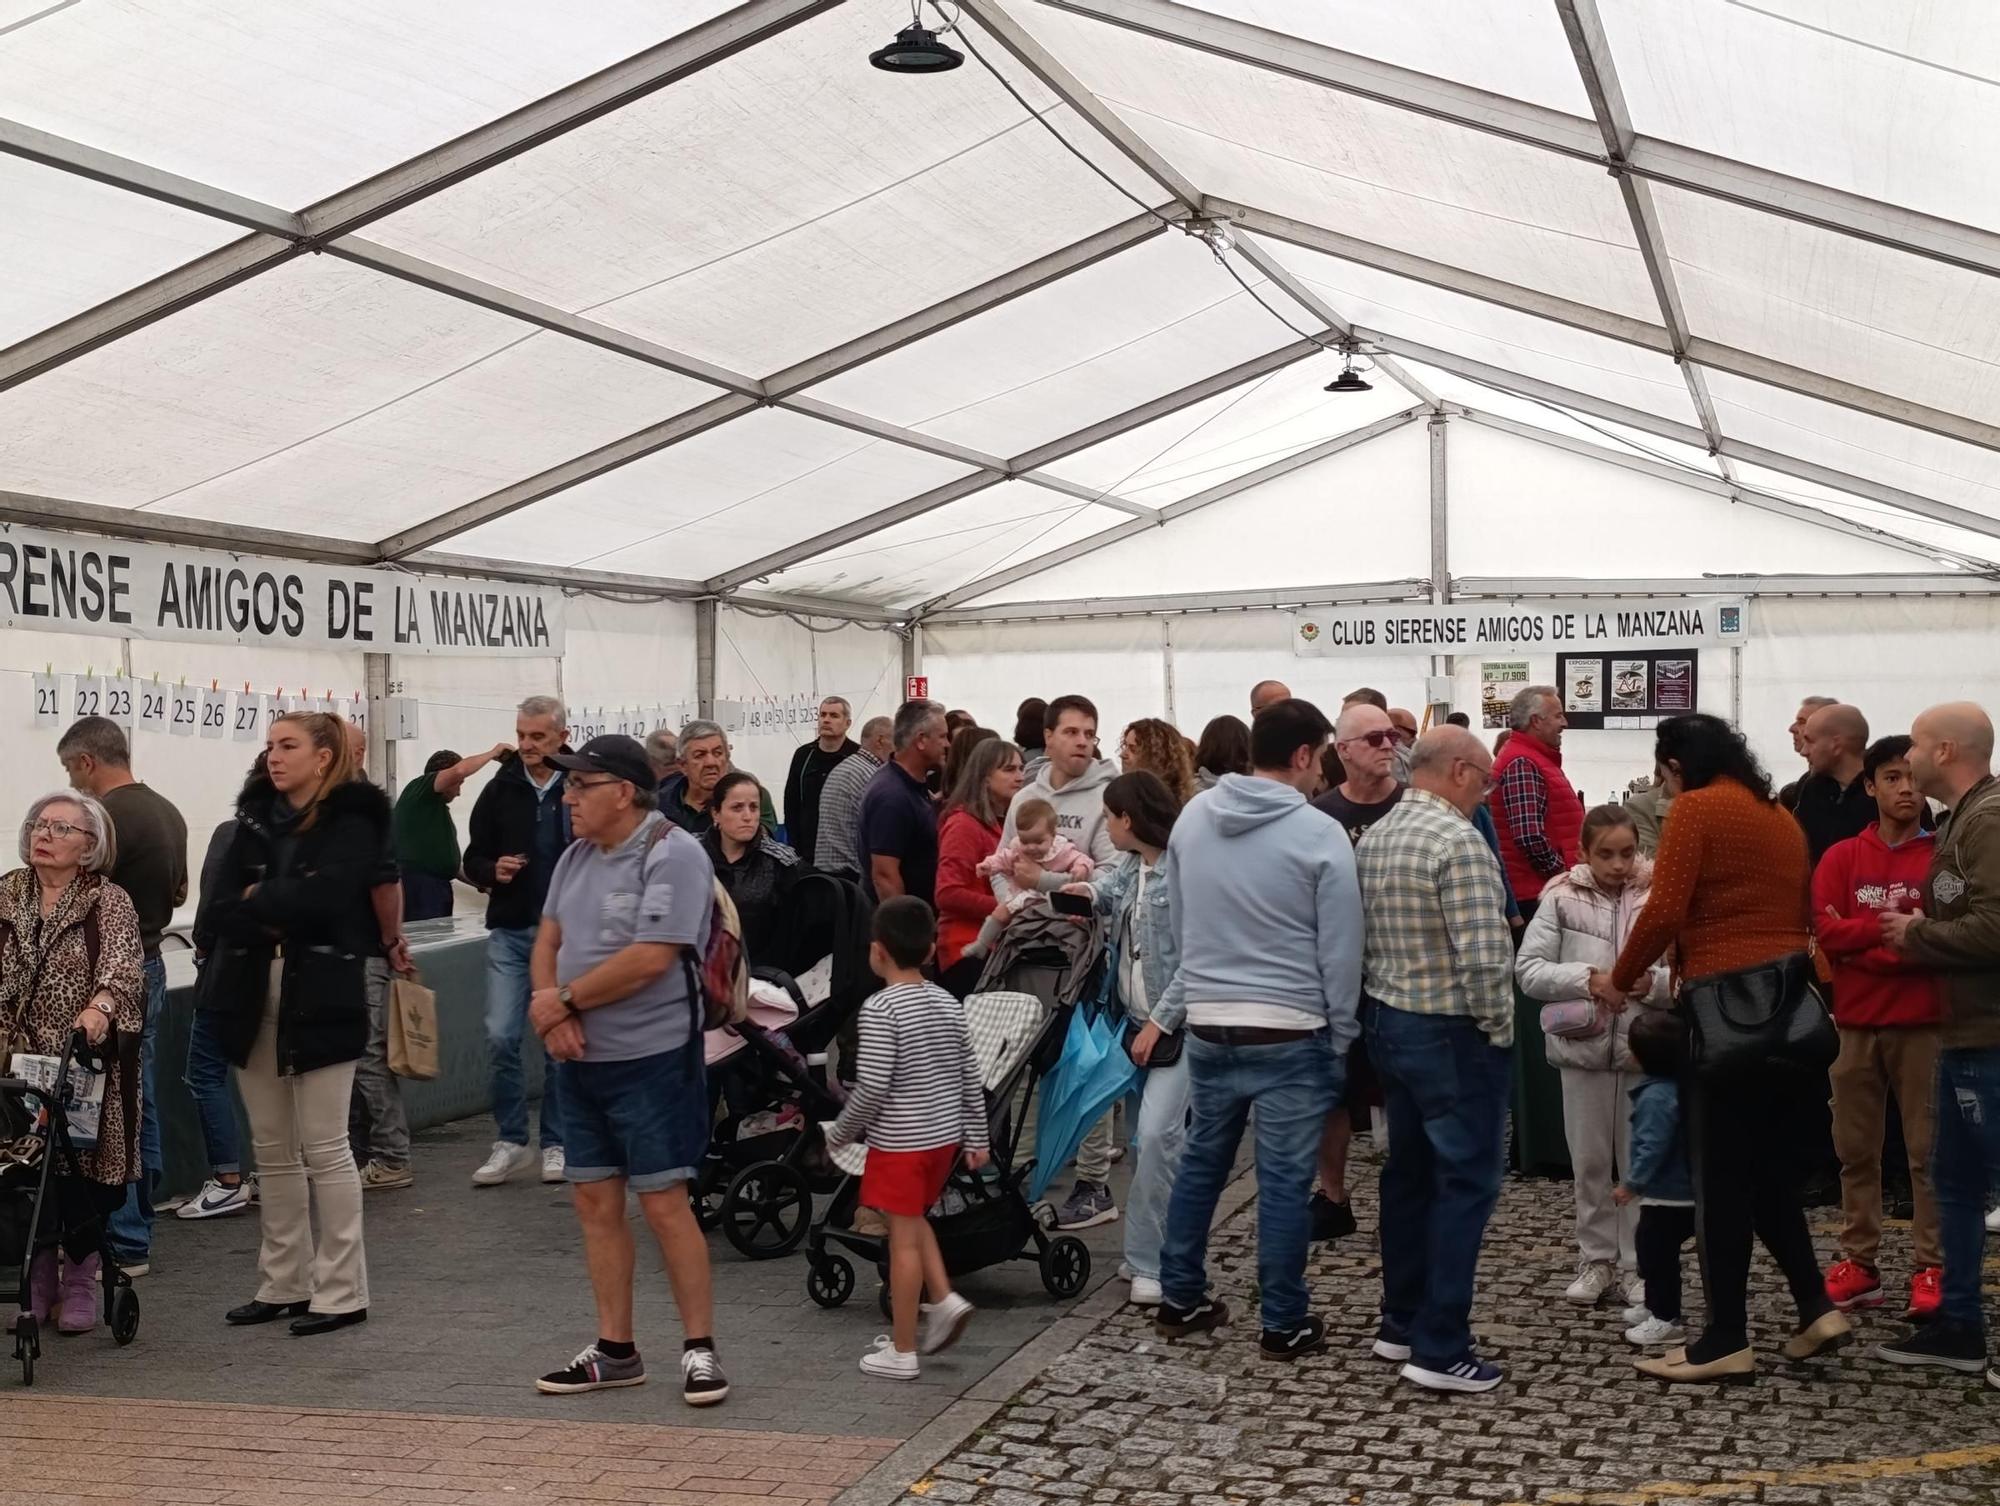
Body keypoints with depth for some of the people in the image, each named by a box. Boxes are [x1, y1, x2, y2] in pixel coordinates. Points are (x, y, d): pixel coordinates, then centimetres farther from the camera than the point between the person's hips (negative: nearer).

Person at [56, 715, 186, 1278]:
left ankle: (124, 1246, -1)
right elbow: (179, 894, 23)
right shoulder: (167, 812, 11)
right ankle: (138, 1227, 20)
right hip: (149, 966, 9)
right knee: (140, 1105, 14)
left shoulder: (108, 816, -18)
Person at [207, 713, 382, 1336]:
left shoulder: (351, 823, -5)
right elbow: (224, 905, 2)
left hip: (320, 999, -6)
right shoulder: (256, 820, 11)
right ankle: (284, 1284, 21)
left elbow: (323, 896, -20)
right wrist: (285, 915, -13)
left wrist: (259, 899, -6)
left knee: (324, 1148, -2)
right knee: (272, 1150, 11)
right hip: (254, 998, 6)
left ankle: (342, 1291, 5)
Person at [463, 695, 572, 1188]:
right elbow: (473, 859, 10)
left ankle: (556, 1143, 17)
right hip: (510, 931, 2)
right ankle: (510, 1141, 10)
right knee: (500, 1037, -3)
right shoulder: (500, 790, 3)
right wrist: (493, 870, -11)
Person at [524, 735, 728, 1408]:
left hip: (651, 1058, -8)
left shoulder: (673, 856, -15)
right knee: (595, 1201, 10)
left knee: (664, 1203, -5)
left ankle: (700, 1349, 7)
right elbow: (548, 940, 12)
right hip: (580, 1057, 8)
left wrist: (563, 1001, -13)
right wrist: (548, 1005, -9)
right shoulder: (577, 856, 11)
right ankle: (615, 1350, 20)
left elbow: (649, 960, -22)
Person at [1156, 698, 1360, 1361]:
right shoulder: (1319, 837, -13)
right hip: (1290, 1033, -5)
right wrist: (1340, 1038, 2)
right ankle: (1285, 1323, 11)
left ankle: (1180, 1298, 26)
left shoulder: (1192, 818, 1)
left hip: (1207, 1026, 5)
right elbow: (1340, 952, -8)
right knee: (1284, 1180, 3)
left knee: (1200, 1163, 17)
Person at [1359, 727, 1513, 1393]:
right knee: (1466, 1182, -2)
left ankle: (1401, 1323, 26)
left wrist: (1383, 1001, 15)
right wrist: (1499, 1027, -11)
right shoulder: (1458, 841, -19)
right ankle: (1440, 1350, -1)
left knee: (1408, 1173, 17)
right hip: (1452, 1035, -9)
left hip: (1389, 1024, 9)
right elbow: (1484, 954, -24)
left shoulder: (1373, 837, 7)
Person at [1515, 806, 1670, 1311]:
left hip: (1645, 1047, -1)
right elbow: (1528, 968, -6)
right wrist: (1585, 979, -17)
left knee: (1641, 1160, 8)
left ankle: (1636, 1264, 19)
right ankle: (1596, 1259, 23)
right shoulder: (1562, 899, -3)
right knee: (1590, 1160, 11)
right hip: (1584, 1046, 1)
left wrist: (1654, 983, -24)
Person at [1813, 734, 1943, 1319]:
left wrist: (1860, 943, -12)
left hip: (1923, 1023, -2)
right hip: (1855, 1022, 3)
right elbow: (1825, 931, -4)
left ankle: (1933, 1268, 6)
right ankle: (1858, 1264, 16)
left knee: (1928, 1149, 0)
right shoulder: (1841, 858, 6)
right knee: (1856, 1148, 8)